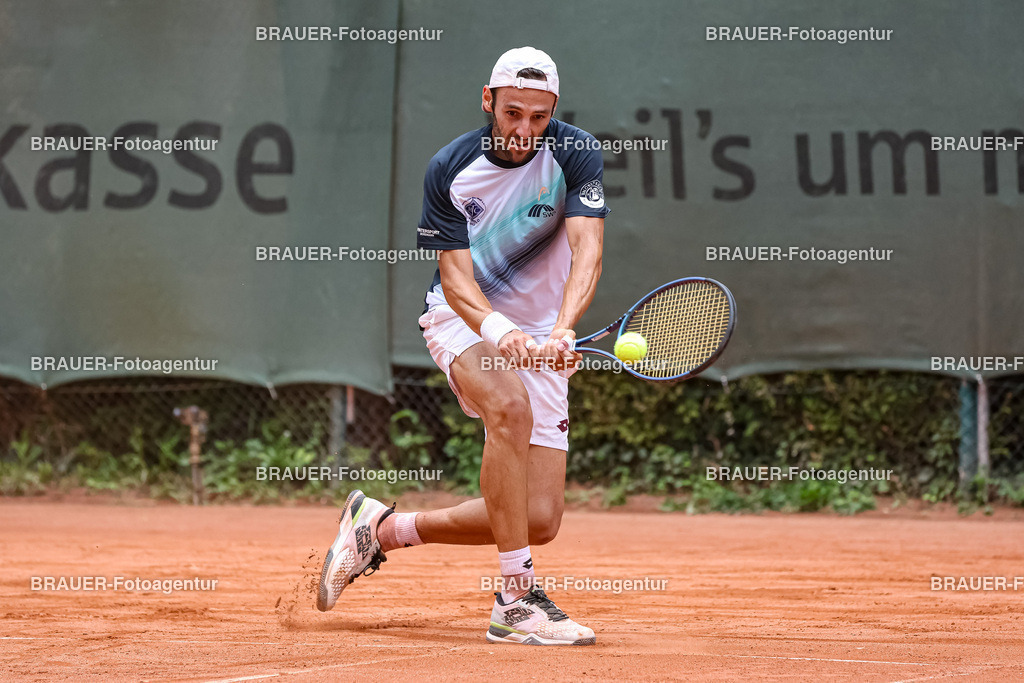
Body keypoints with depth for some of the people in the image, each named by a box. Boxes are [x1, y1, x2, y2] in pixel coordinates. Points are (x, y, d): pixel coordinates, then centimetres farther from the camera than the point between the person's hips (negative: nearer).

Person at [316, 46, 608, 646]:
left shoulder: (577, 155, -12)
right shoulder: (449, 169, -13)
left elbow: (587, 253, -25)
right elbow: (457, 277, -16)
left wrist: (562, 331, -43)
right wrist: (499, 331, -38)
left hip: (541, 339, 2)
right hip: (463, 319, -2)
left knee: (540, 522, -8)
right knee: (511, 406, -38)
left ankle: (384, 527, 13)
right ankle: (516, 601, -32)